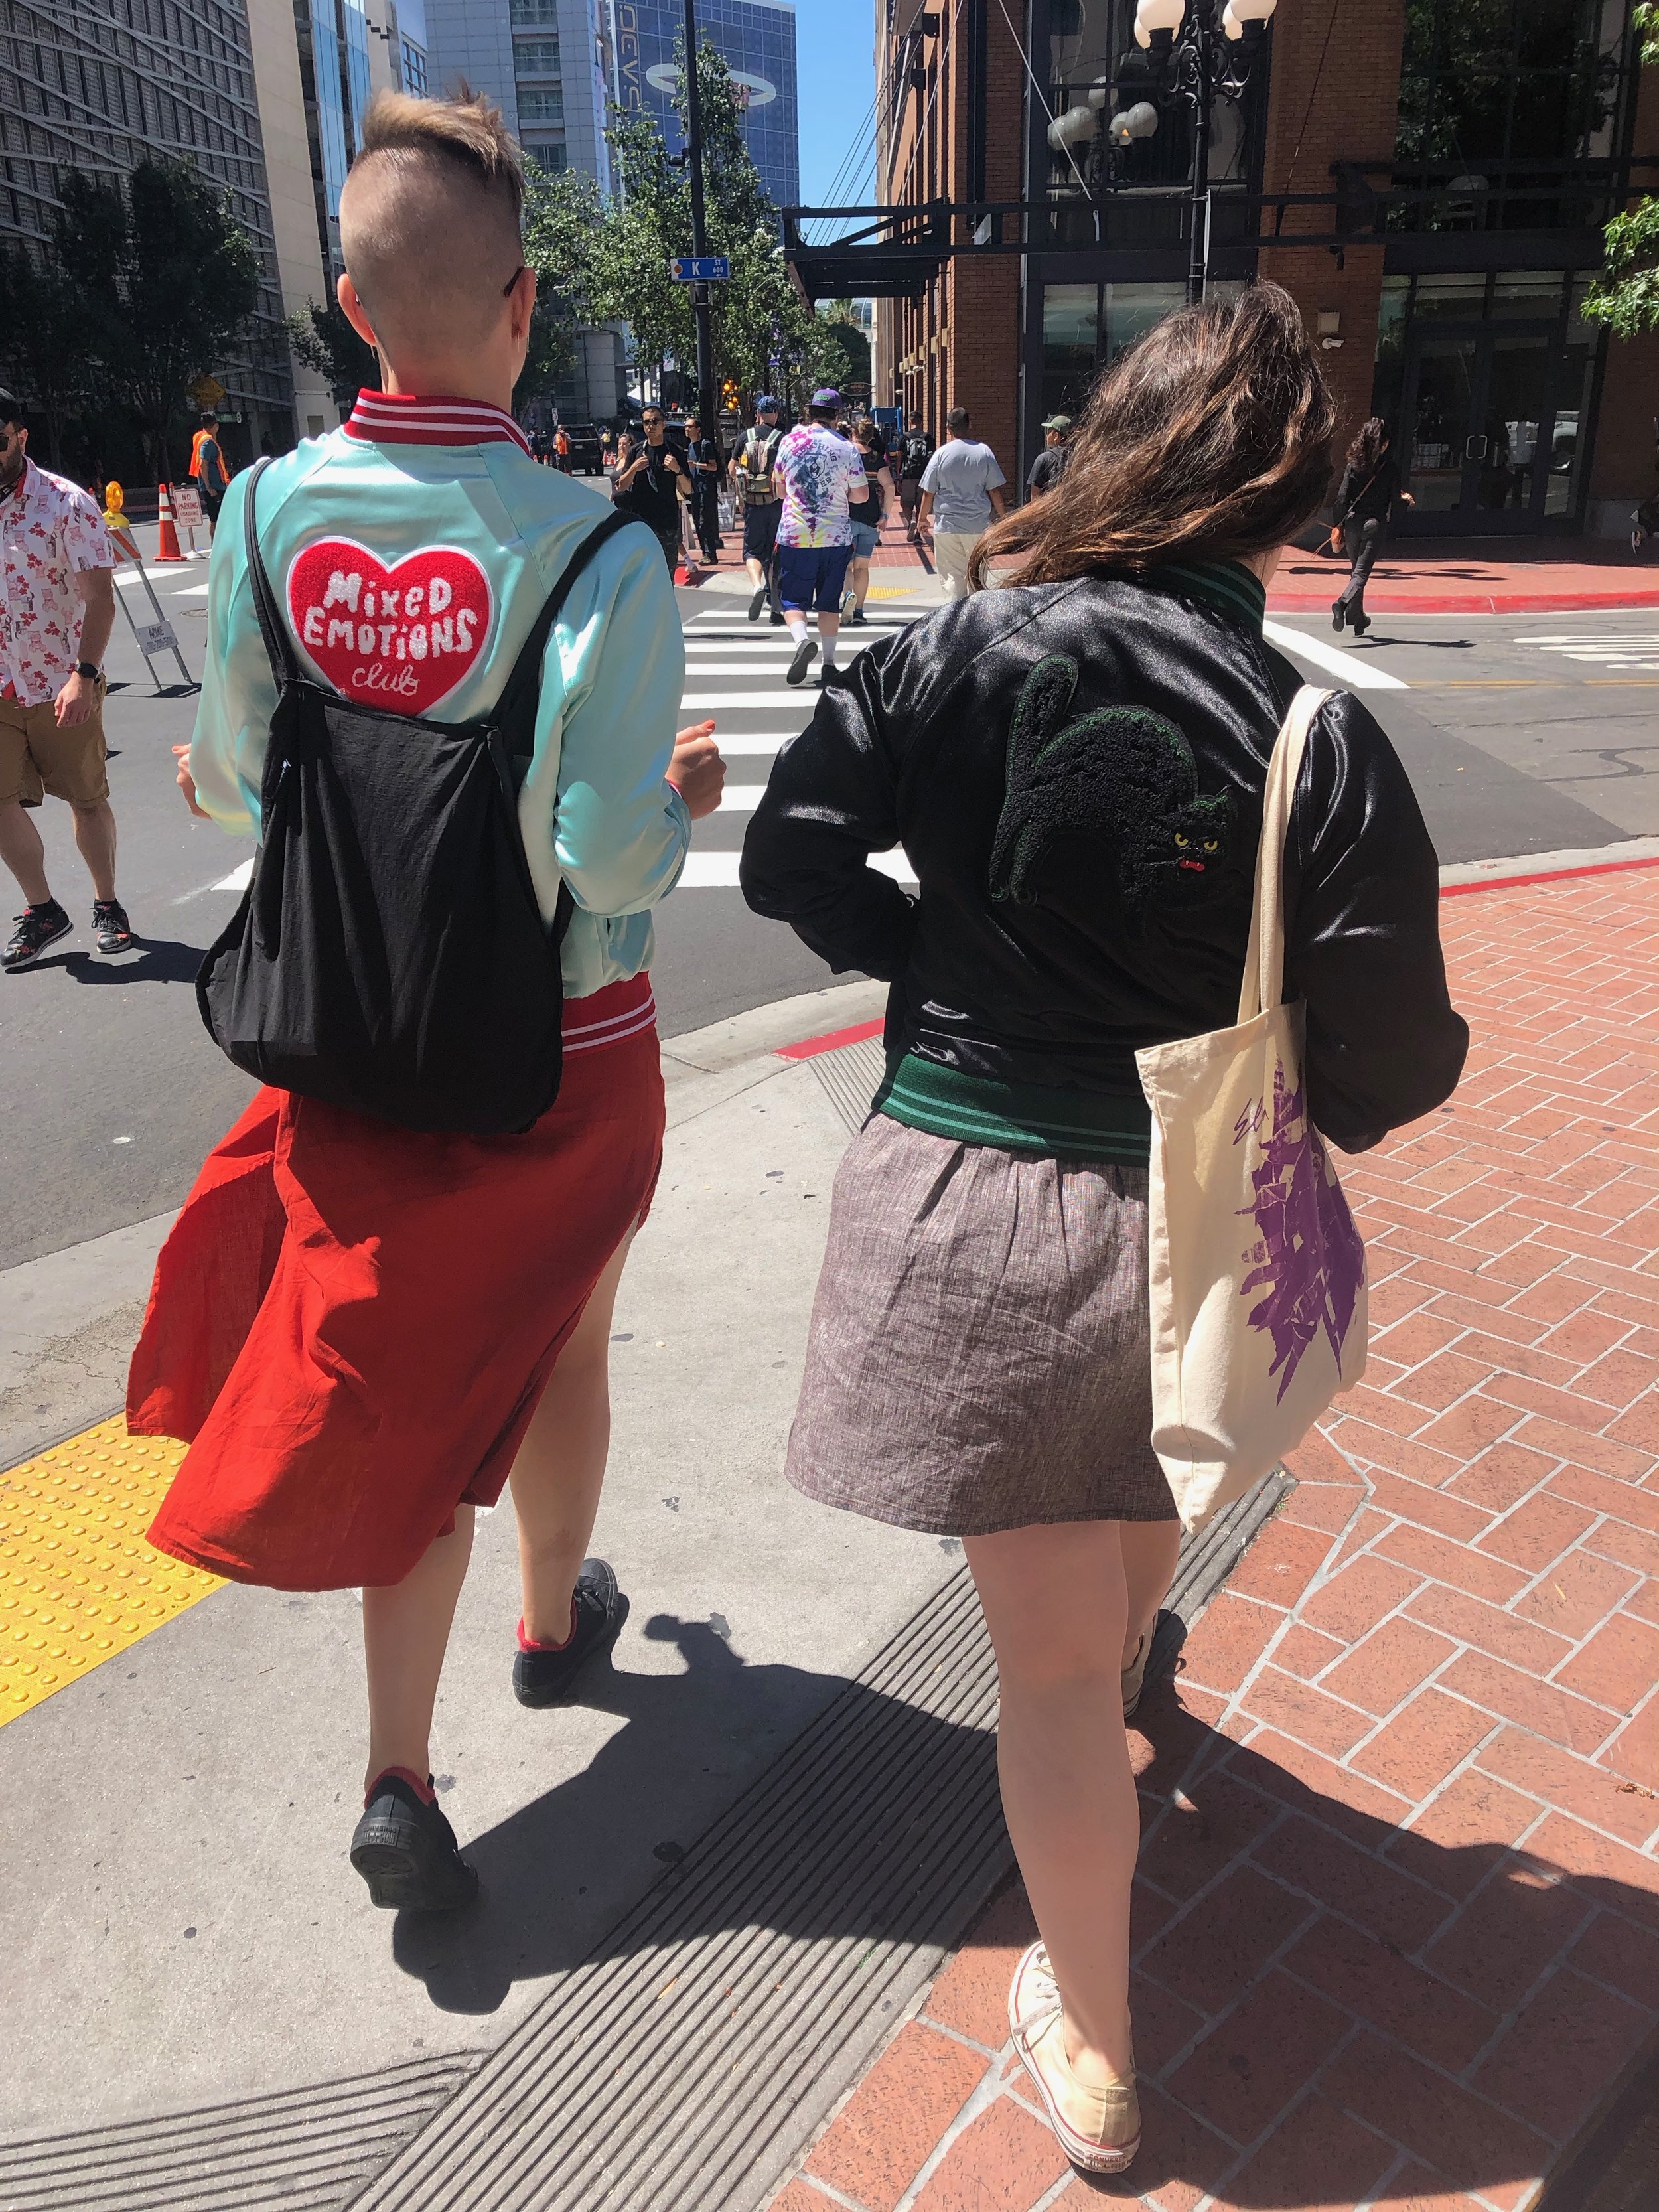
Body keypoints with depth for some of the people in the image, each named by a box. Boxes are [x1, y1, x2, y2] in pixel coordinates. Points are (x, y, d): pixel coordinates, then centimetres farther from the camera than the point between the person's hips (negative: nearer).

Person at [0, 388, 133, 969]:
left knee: (87, 800, 7)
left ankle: (107, 904, 24)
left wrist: (84, 676, -23)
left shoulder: (66, 504, -11)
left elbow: (99, 596, -14)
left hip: (62, 686, -4)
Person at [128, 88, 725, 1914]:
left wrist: (209, 770, 25)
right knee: (551, 1344, 21)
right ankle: (557, 1618, 47)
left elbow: (236, 786, 1)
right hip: (560, 1044, -2)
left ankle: (397, 1777, 17)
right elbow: (613, 863, -22)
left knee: (398, 1369, 15)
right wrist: (687, 796, 0)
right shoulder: (592, 548, -19)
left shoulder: (268, 512, -7)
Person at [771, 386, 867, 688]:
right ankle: (829, 662, 9)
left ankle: (802, 639, -22)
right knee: (829, 601, 11)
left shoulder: (790, 441, 0)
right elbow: (860, 495, 1)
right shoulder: (847, 447, -4)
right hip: (836, 536, 1)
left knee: (793, 598, 6)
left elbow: (779, 489, 10)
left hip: (795, 535, 0)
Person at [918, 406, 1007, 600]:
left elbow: (928, 492, -1)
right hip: (979, 525, 1)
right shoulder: (984, 452, -1)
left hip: (946, 526, -1)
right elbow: (995, 490, 1)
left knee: (952, 577, 2)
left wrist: (923, 519, 13)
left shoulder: (941, 454, -3)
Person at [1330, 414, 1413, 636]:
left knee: (1356, 570, 16)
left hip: (1352, 523, 3)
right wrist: (1406, 499, 23)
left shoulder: (1354, 466, 0)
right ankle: (1343, 604, -35)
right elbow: (1395, 500, 0)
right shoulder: (1390, 469, -6)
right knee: (1362, 572, -5)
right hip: (1375, 524, -3)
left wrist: (1339, 526, 3)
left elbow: (1342, 498, -3)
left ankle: (1359, 621, 23)